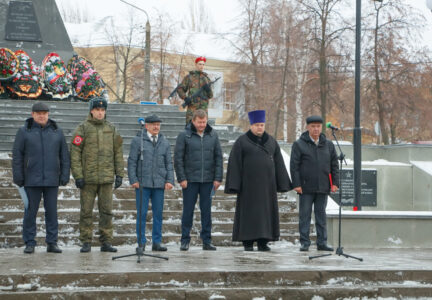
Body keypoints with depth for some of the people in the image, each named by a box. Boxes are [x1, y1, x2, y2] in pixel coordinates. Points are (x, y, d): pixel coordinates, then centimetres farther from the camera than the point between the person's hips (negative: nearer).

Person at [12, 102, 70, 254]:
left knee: (52, 211, 3)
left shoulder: (57, 132, 7)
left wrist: (65, 176, 1)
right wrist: (18, 178, -5)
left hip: (52, 180, 1)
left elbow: (64, 156, 8)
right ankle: (29, 243, 6)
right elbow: (17, 156, 1)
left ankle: (52, 243, 8)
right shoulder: (24, 132, 2)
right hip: (32, 180, -1)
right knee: (30, 211, 0)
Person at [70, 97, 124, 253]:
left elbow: (118, 153, 12)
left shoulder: (111, 129, 10)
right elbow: (75, 153, -5)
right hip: (88, 178, -3)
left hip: (107, 178, 3)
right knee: (86, 211, 2)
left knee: (107, 211, 3)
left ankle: (106, 243, 9)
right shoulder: (82, 128, -1)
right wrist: (78, 176, -11)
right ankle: (86, 243, 9)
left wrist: (119, 174, 5)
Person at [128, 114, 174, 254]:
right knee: (142, 213, -2)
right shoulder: (137, 141, 3)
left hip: (159, 184, 3)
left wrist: (169, 180, 2)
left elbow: (169, 163, 13)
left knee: (158, 213, 4)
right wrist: (133, 180, -7)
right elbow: (132, 162, 1)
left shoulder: (165, 143, 12)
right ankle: (141, 243, 4)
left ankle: (157, 242, 11)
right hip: (142, 184, -3)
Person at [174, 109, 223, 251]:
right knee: (188, 210, 2)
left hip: (208, 180, 2)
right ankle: (185, 240, 9)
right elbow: (178, 158, -3)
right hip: (190, 180, -2)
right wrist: (182, 178, -8)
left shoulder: (213, 135, 6)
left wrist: (218, 178, 2)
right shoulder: (184, 136, -3)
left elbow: (218, 157, 8)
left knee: (206, 210, 5)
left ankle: (207, 241, 11)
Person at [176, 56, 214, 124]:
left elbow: (210, 96, 14)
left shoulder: (207, 79, 15)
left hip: (204, 108, 3)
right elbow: (180, 89, 9)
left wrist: (208, 90, -8)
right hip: (192, 107, -3)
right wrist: (185, 98, -9)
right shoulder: (189, 77, 7)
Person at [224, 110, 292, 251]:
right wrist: (234, 185, -13)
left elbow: (278, 164, 8)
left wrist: (282, 184, 2)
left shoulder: (271, 141, 8)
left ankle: (263, 242, 8)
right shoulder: (242, 142, -3)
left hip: (267, 183, 4)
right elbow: (234, 163, -6)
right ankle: (247, 242, 4)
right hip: (249, 183, -4)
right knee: (249, 211, -2)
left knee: (266, 211, 3)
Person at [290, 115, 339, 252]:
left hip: (323, 188, 3)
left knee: (321, 215, 7)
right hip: (306, 188, -3)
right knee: (305, 215, 0)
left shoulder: (329, 145, 11)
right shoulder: (299, 145, 0)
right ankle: (305, 243, 6)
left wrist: (335, 183, 4)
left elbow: (334, 165, 13)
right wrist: (296, 184, -10)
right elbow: (294, 166, -3)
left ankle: (322, 242, 11)